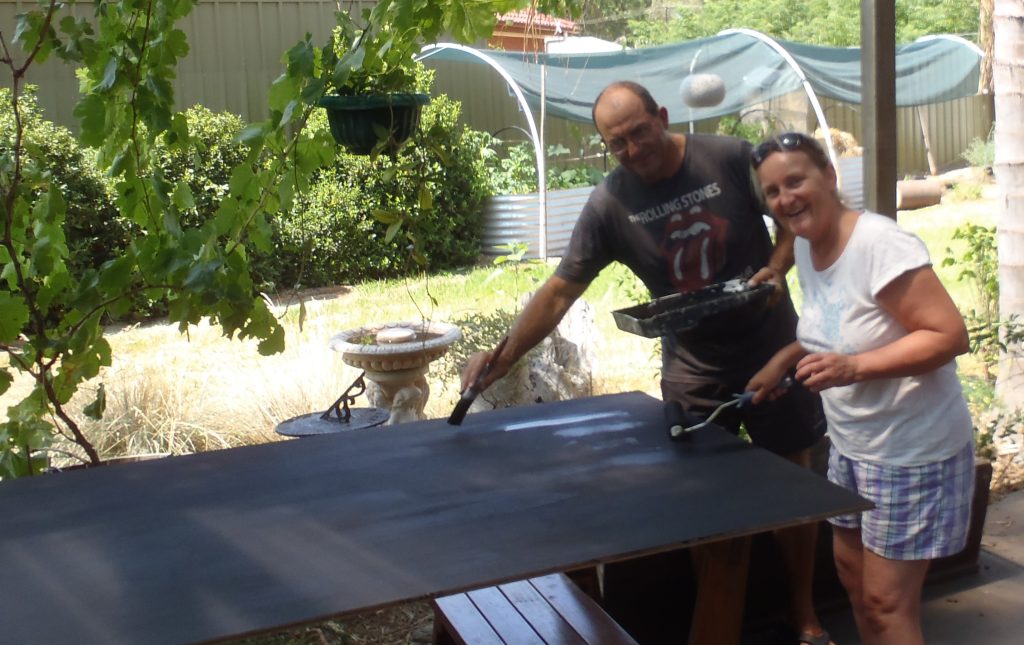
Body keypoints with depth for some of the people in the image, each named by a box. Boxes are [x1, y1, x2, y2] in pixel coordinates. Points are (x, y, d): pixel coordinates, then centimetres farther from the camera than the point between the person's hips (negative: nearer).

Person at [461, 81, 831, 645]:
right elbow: (559, 291, -12)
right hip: (695, 372, 0)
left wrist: (777, 267, -17)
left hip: (774, 352, 0)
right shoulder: (608, 206, -10)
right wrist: (504, 356, -22)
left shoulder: (730, 158, -12)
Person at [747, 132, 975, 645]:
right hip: (851, 444, 8)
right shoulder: (806, 246, 2)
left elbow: (950, 335, -27)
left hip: (910, 450, -8)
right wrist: (784, 359, 4)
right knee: (852, 572, 19)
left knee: (887, 602, 0)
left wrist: (854, 367, -34)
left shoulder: (879, 244, -25)